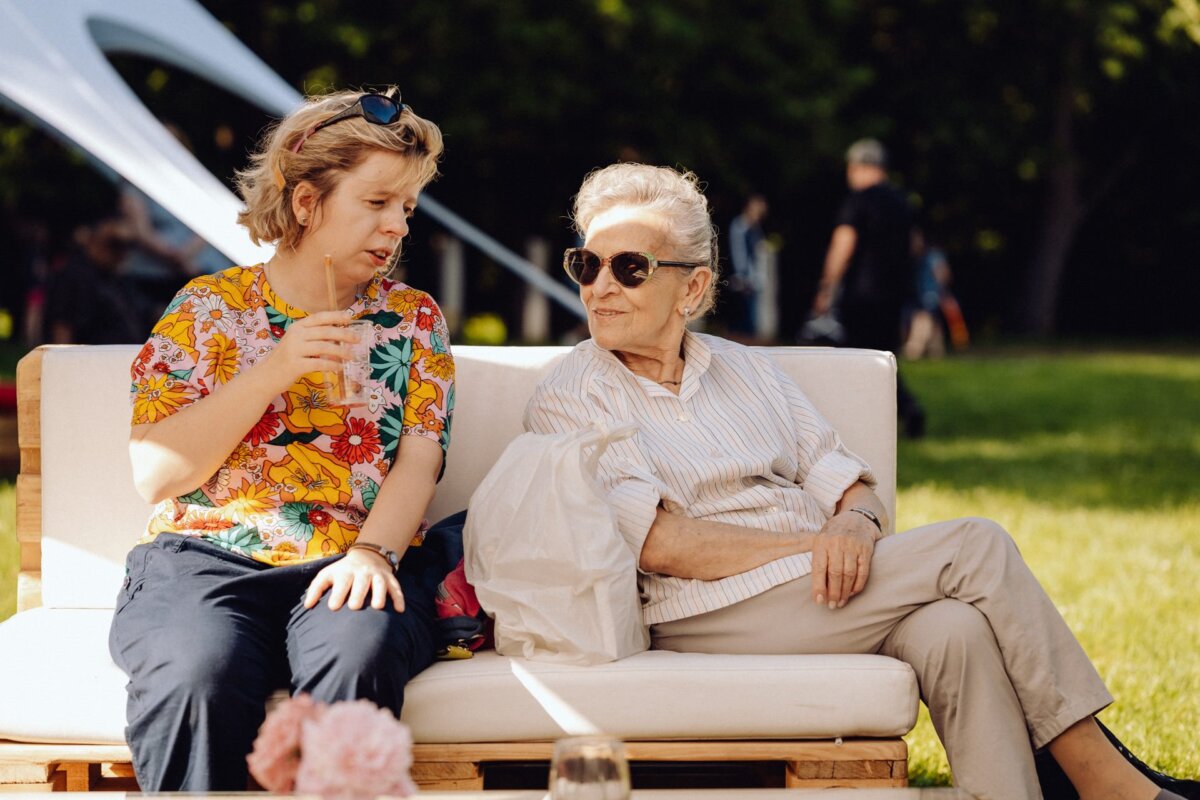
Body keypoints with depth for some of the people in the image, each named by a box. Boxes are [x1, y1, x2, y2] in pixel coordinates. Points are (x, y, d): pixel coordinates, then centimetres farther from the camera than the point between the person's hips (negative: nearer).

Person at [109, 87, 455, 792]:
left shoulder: (412, 319, 16)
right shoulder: (209, 308, 10)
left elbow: (418, 462, 3)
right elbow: (154, 475, 1)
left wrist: (373, 553, -18)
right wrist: (273, 371, -7)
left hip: (352, 567, 1)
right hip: (205, 559, -1)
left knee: (357, 654, -36)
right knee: (199, 675, -36)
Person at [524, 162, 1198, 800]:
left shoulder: (744, 367, 20)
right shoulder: (567, 403, 2)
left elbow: (854, 491, 13)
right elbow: (662, 547, -11)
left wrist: (853, 525, -11)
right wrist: (812, 542, -15)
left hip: (826, 587, 5)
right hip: (711, 614, -5)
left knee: (958, 631, -29)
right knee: (975, 547, -20)